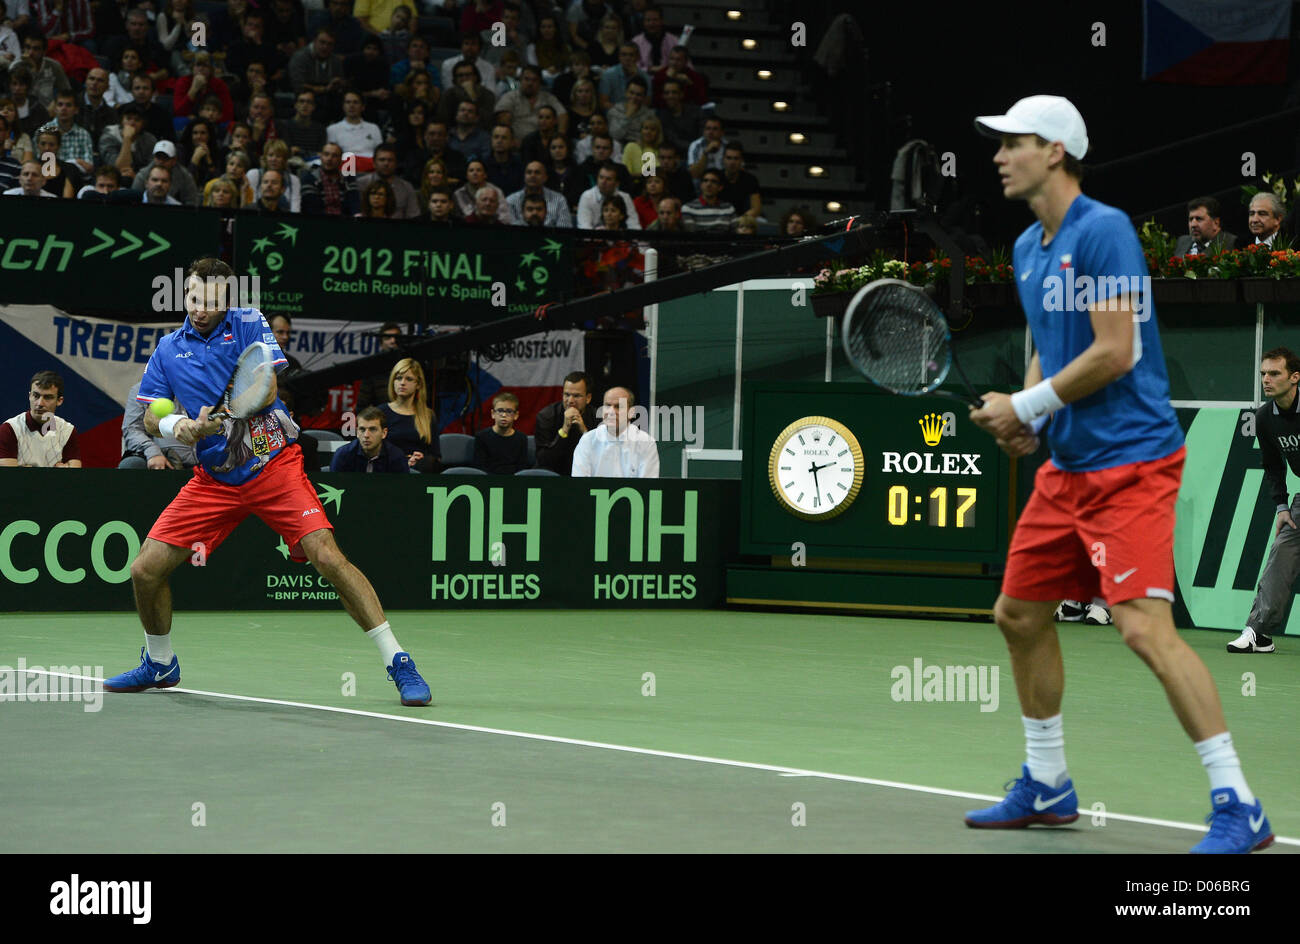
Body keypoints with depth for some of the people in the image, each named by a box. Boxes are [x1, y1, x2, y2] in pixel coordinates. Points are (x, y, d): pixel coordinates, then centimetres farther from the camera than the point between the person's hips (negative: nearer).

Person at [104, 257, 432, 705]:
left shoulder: (249, 323, -2)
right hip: (214, 479, 4)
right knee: (146, 570, -2)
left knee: (327, 557, -20)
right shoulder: (168, 349, 9)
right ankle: (160, 664, 25)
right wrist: (176, 425, -18)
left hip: (274, 464, -4)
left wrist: (219, 418, -29)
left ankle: (398, 662, -15)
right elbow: (150, 417, 6)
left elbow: (265, 390, -13)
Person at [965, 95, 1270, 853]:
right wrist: (1027, 417, 4)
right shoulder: (1028, 249, 13)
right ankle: (1047, 788, 30)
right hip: (1068, 466, 10)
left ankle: (1240, 809, -16)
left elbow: (1115, 351, -20)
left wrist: (1026, 406, -12)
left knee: (1145, 627, -19)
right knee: (1020, 614, 15)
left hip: (1131, 462, -10)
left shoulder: (1104, 231, -15)